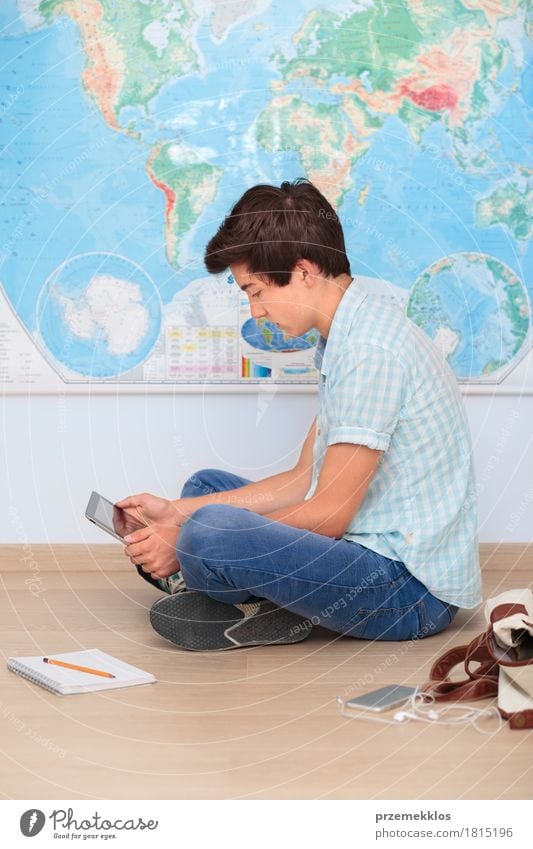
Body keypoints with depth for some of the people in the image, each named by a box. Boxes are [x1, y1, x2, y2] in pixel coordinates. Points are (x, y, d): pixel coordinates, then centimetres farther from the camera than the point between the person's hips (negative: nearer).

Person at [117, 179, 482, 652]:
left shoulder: (370, 350, -21)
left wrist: (187, 540, -13)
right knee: (207, 486, 19)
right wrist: (177, 511, 7)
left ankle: (261, 612, 1)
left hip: (412, 587, -10)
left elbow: (329, 514, -21)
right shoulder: (348, 340, 12)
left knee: (209, 530, -30)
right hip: (371, 546, 11)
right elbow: (305, 479, 12)